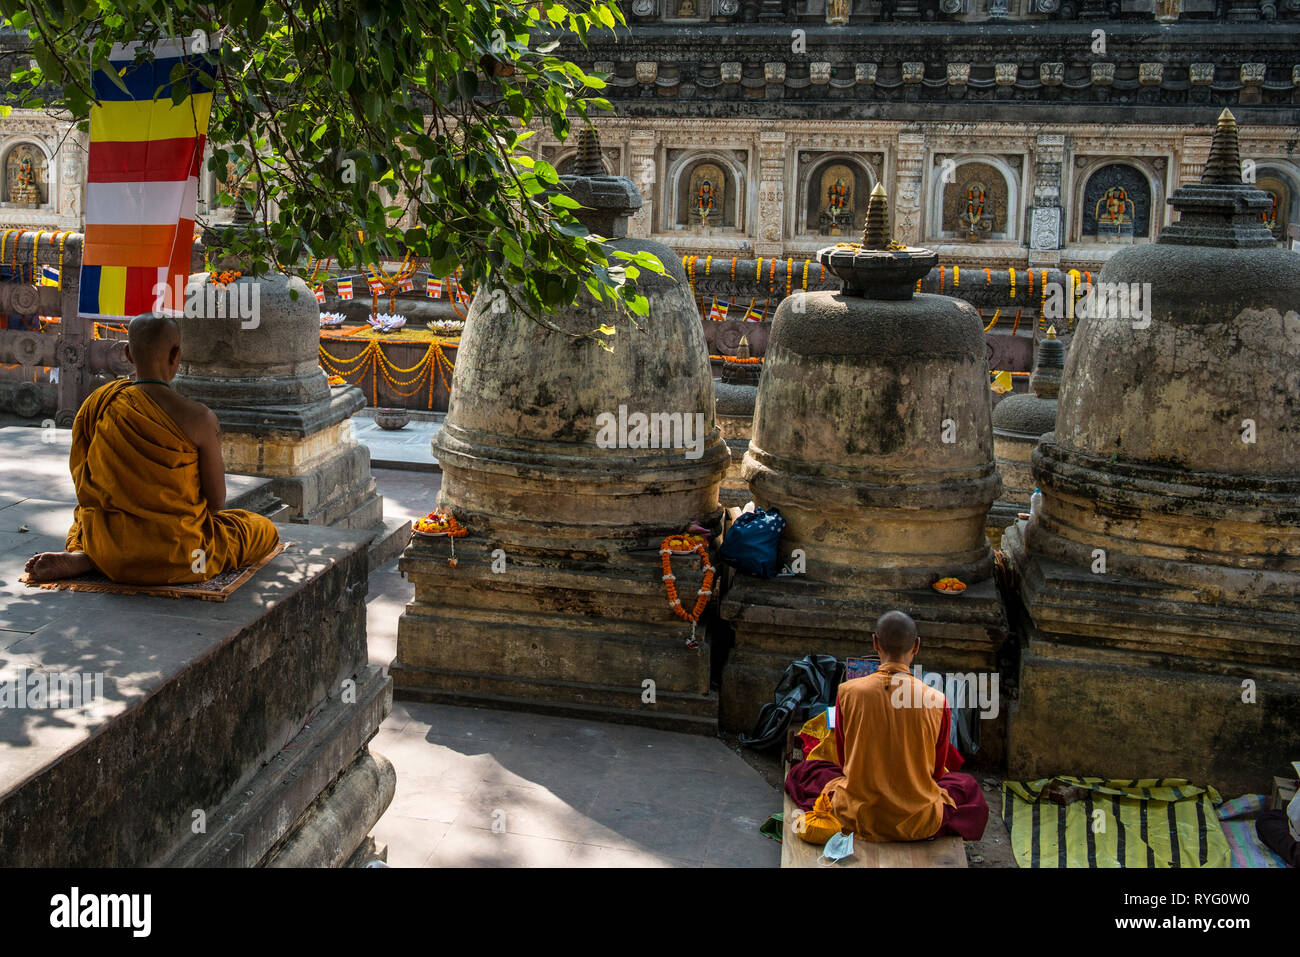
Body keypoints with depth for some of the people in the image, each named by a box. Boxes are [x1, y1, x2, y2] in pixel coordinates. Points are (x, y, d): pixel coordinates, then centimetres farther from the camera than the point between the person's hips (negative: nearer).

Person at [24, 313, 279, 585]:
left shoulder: (96, 405, -5)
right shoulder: (198, 418, -18)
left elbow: (84, 487, 5)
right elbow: (216, 501, -10)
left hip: (108, 542, 7)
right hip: (175, 557, -7)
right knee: (264, 529, 17)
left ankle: (82, 558, 6)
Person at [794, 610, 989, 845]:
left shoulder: (848, 692, -13)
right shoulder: (937, 701, -15)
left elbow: (845, 761, 1)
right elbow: (937, 771, 0)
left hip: (857, 816, -1)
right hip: (918, 823, 1)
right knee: (966, 784, 33)